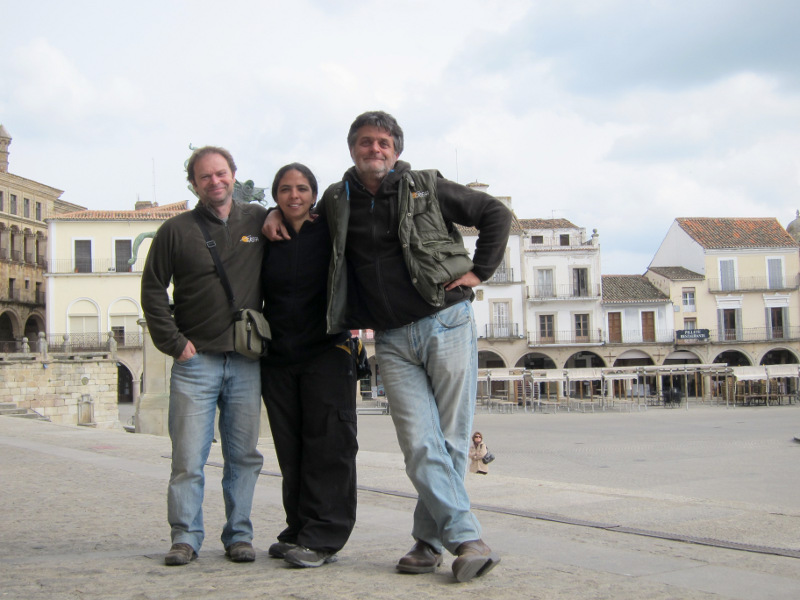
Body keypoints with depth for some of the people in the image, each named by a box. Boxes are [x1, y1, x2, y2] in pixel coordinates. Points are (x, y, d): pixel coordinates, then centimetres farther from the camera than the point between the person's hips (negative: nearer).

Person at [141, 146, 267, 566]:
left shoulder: (258, 221, 9)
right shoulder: (176, 230, 4)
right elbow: (152, 290, 5)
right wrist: (173, 341, -3)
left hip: (246, 362, 2)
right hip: (195, 360, -2)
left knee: (244, 455, 6)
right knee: (188, 457, -3)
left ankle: (238, 535, 16)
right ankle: (185, 536, 7)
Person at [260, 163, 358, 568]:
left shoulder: (330, 233, 1)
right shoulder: (266, 240, 9)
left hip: (326, 353, -3)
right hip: (278, 359, 4)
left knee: (328, 447, -5)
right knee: (291, 452, 8)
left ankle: (323, 539, -4)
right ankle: (299, 531, 17)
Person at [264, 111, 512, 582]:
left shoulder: (426, 187, 4)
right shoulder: (338, 202, 12)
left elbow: (497, 215, 9)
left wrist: (479, 271, 2)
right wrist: (276, 214, 14)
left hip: (447, 325, -2)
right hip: (393, 341, 2)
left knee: (451, 440, -2)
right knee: (421, 446, -9)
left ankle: (430, 540, 8)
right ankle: (468, 539, -6)